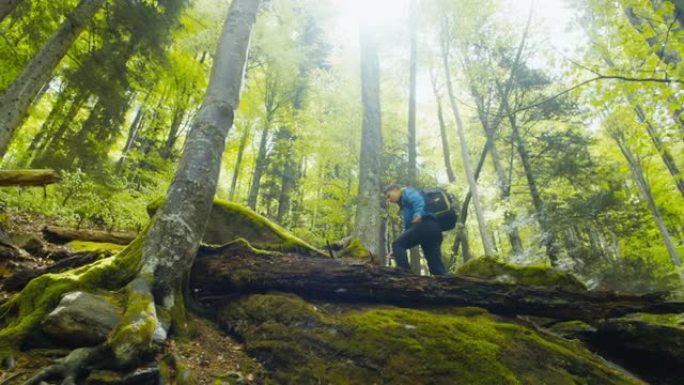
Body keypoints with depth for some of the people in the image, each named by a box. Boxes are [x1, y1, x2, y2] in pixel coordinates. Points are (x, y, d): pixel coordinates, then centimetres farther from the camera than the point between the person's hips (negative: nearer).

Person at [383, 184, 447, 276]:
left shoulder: (407, 192, 14)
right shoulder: (405, 204, 39)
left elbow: (419, 201, -10)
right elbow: (408, 224, 33)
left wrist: (418, 214, -33)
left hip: (425, 225, -10)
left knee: (397, 244, -10)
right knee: (436, 264, 3)